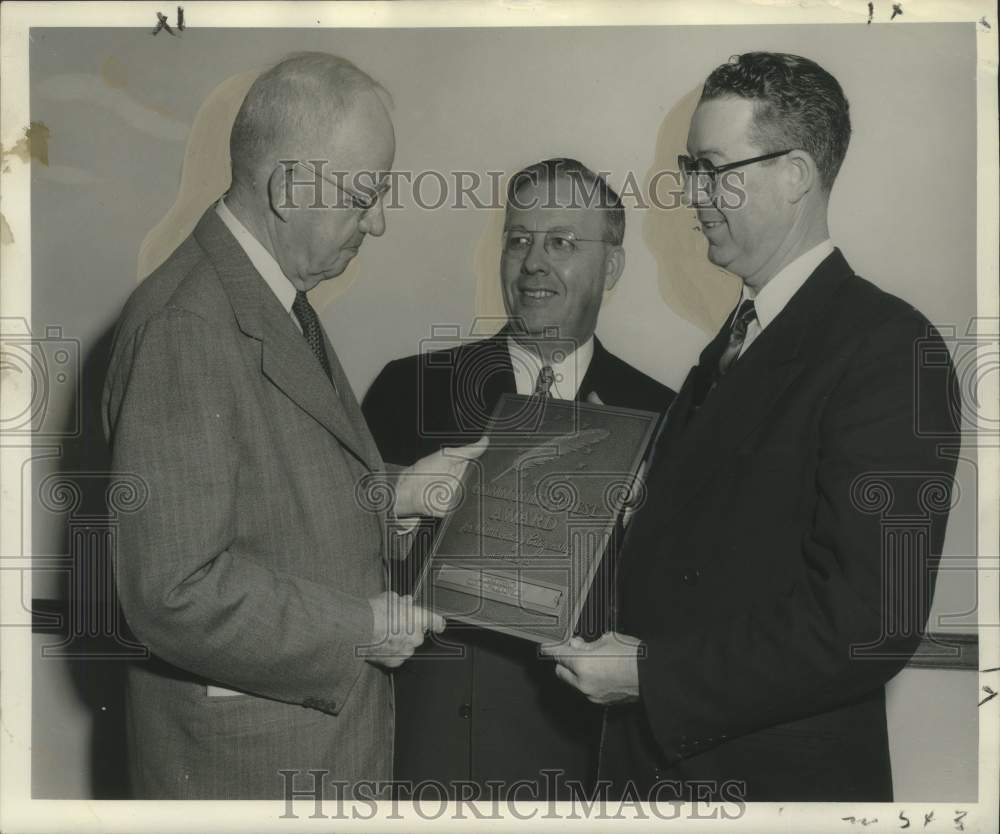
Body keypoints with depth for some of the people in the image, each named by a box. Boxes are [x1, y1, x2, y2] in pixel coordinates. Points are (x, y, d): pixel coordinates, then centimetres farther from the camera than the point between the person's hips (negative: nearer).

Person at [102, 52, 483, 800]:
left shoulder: (280, 301, 8)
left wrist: (387, 496, 3)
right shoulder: (185, 324, -23)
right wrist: (362, 628, -18)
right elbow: (176, 590, -26)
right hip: (249, 758, -9)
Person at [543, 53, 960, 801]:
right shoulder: (736, 342, 10)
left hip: (784, 779, -7)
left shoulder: (888, 349, -17)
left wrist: (653, 676, -19)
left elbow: (868, 621, -23)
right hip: (665, 756, 7)